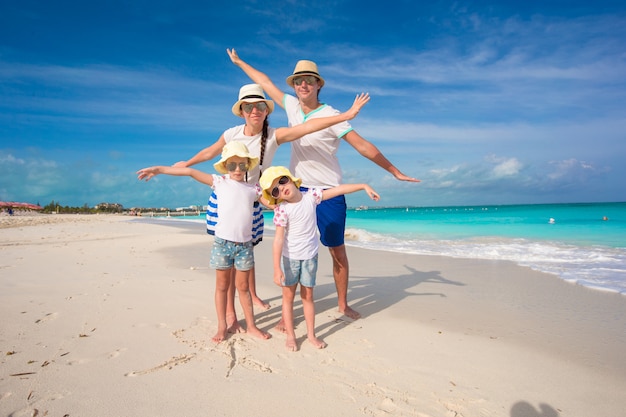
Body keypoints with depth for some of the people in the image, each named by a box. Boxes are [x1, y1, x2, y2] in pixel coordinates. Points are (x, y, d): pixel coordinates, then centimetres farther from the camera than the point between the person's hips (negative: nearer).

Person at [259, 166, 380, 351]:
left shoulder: (311, 196, -8)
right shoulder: (282, 209, -18)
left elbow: (338, 190, -3)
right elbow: (279, 239, -21)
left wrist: (364, 186, -4)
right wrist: (277, 269, -24)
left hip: (310, 256, 3)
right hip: (289, 258, -3)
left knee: (308, 296, 13)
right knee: (288, 296, 8)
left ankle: (311, 334, 25)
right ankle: (290, 336, 22)